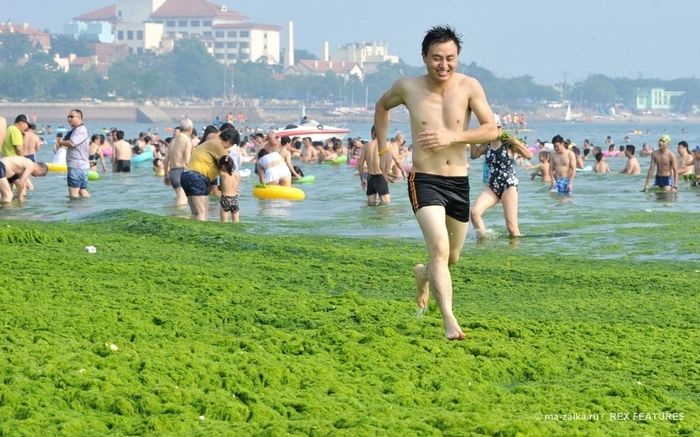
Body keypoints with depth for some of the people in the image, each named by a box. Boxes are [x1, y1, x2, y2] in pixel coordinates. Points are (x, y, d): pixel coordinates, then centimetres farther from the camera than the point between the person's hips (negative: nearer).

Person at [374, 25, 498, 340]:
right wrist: (383, 149, 13)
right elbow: (382, 107, 18)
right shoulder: (408, 88, -4)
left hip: (459, 182, 3)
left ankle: (424, 274, 53)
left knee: (452, 256, 19)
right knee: (439, 248, -23)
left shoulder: (469, 87, -6)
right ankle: (449, 321, -25)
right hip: (425, 181, -3)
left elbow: (491, 130, -10)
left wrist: (452, 137, -22)